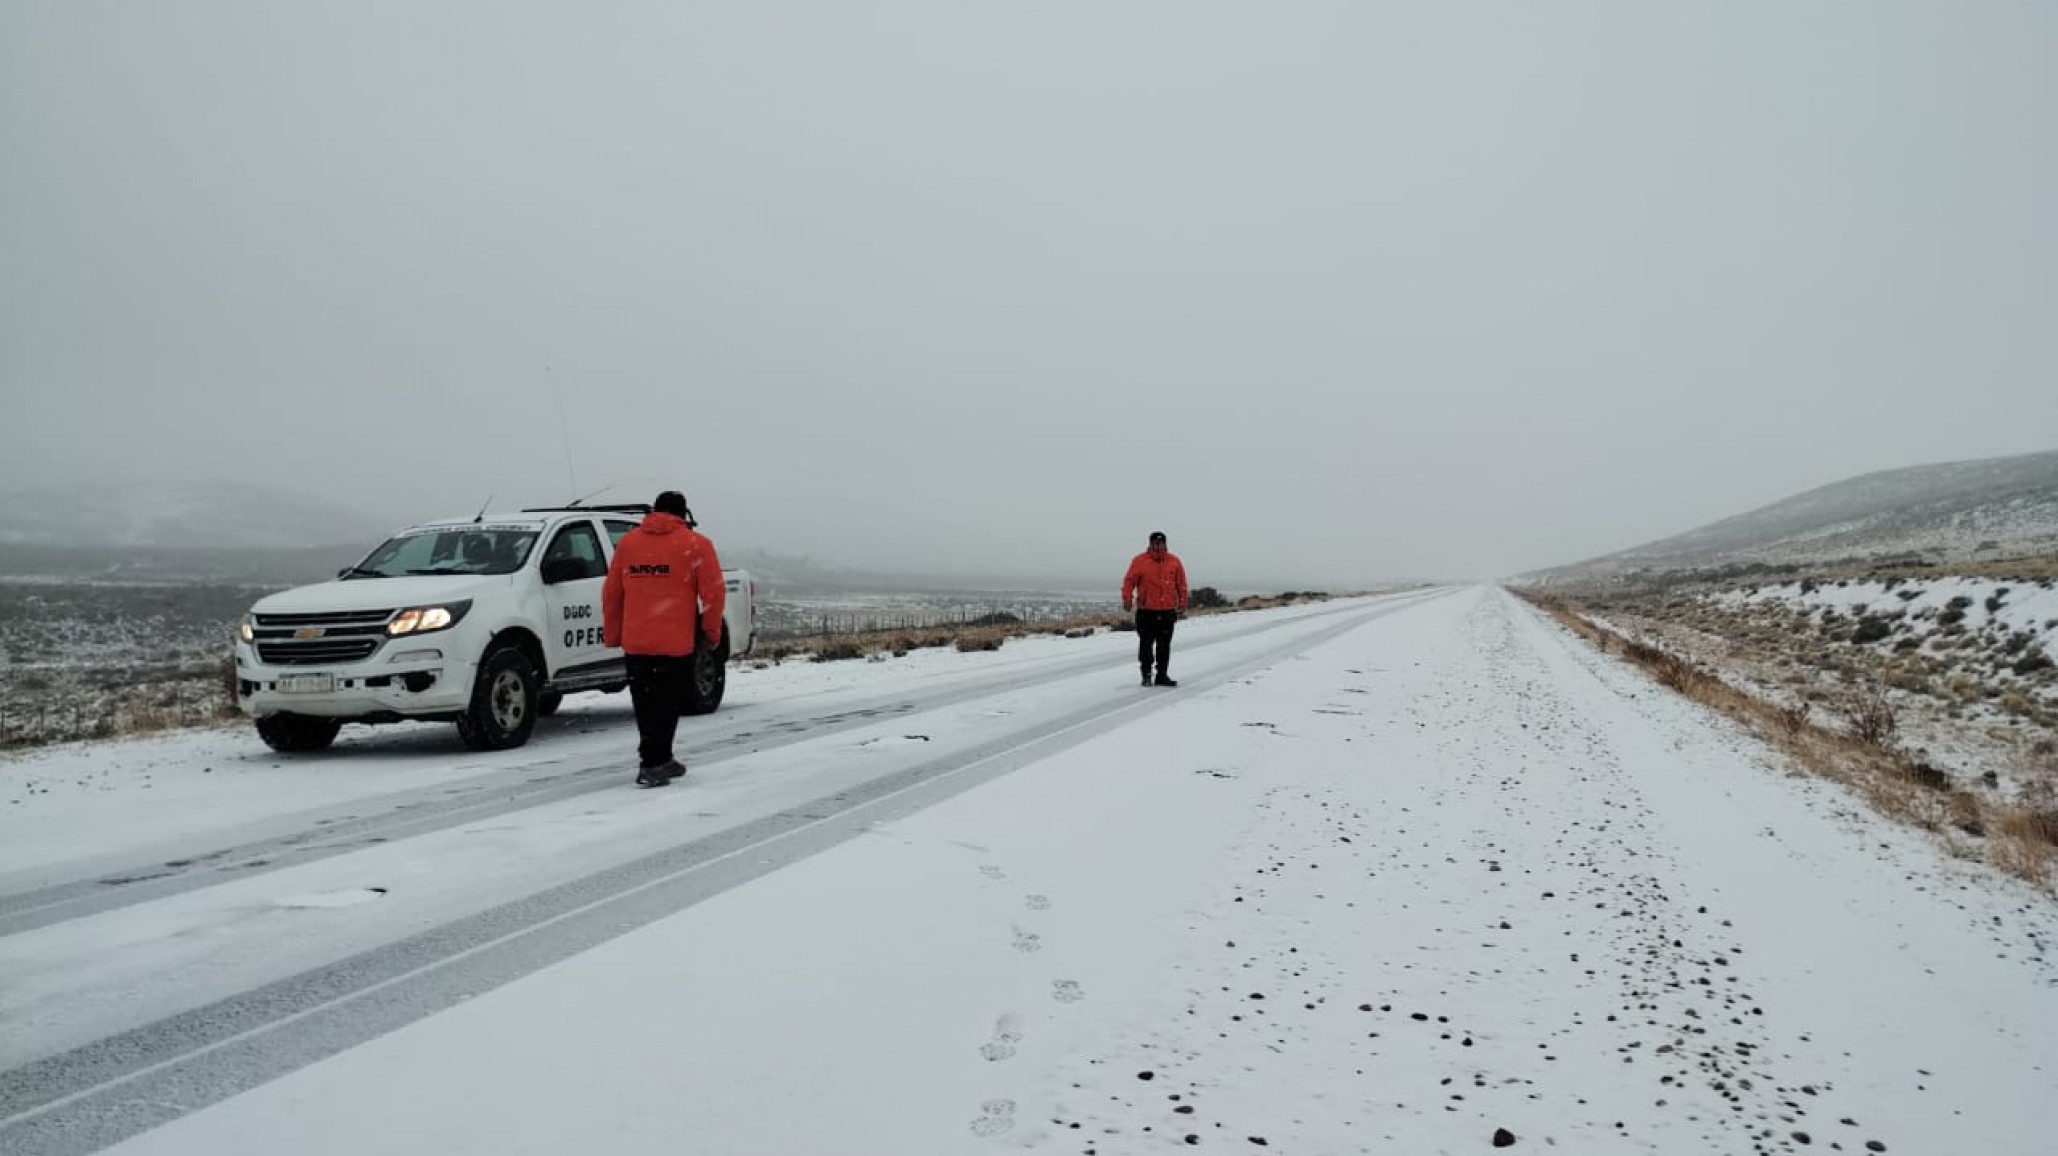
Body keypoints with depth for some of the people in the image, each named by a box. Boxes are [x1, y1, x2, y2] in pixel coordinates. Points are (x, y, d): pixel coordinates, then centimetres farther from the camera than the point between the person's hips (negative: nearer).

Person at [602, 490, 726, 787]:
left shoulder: (627, 542, 11)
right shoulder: (696, 544, -1)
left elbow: (610, 593, 13)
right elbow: (712, 592, -5)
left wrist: (612, 635, 20)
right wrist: (712, 632, 5)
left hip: (635, 642, 4)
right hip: (676, 642, -4)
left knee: (646, 704, 14)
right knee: (668, 703, 2)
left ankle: (660, 761, 25)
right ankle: (650, 765, -5)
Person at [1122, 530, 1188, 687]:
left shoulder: (1174, 561, 7)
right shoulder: (1139, 561, -1)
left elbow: (1181, 585, 11)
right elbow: (1129, 581, -2)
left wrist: (1182, 604, 7)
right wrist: (1127, 599, -14)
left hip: (1167, 611, 2)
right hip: (1146, 611, -2)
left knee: (1164, 646, 6)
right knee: (1146, 644, 0)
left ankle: (1162, 675, 13)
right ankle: (1146, 675, 11)